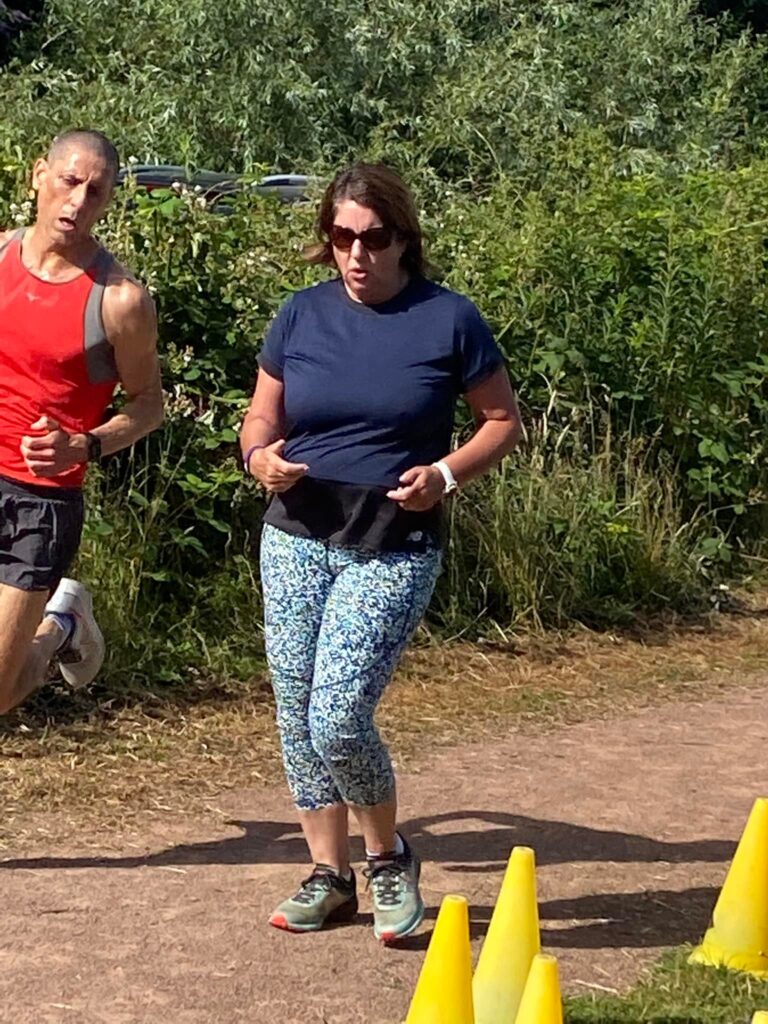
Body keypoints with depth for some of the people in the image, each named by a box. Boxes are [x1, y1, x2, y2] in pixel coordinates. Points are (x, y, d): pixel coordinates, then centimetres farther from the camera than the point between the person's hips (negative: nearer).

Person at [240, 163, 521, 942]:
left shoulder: (448, 320, -4)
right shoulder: (302, 316, 4)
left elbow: (503, 422, 4)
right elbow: (260, 421, 12)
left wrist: (448, 472, -13)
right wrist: (262, 457, -10)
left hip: (393, 548, -4)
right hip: (296, 536, 4)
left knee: (337, 721, -14)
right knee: (297, 718, 7)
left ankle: (389, 856, 12)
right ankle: (329, 875, 23)